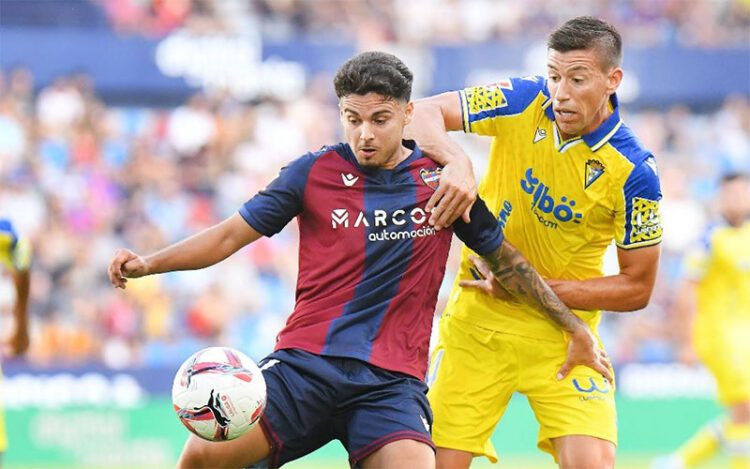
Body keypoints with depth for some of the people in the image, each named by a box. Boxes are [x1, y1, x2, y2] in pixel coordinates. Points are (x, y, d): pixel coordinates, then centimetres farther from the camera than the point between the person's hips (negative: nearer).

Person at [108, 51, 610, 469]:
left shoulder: (442, 181, 8)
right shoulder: (315, 173, 6)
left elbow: (505, 260, 19)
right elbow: (230, 235, 9)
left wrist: (576, 328, 21)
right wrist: (147, 263, -5)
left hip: (392, 380, 0)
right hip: (304, 362, 0)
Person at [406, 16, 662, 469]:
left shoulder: (634, 172, -16)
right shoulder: (524, 102, -10)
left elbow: (637, 288, -9)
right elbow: (422, 114, -11)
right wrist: (457, 163, -33)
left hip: (562, 335, -2)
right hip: (476, 320, 2)